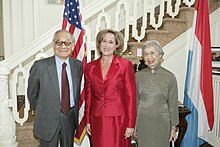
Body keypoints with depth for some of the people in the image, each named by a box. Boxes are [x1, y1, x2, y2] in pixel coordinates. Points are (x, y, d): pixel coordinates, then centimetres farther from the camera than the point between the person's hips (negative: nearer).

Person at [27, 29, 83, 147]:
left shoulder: (78, 65, -2)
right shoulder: (40, 66, -12)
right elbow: (32, 94, -1)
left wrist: (75, 112, 8)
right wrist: (41, 112, 6)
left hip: (71, 118, 3)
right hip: (48, 120, -3)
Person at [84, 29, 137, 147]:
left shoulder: (125, 65, -4)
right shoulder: (90, 67, 6)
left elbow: (131, 96, -5)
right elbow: (88, 96, 10)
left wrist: (130, 124, -7)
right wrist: (88, 121, 9)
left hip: (118, 120, -3)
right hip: (97, 121, 3)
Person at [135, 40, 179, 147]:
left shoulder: (169, 77, -6)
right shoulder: (138, 76, -1)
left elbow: (173, 104, 0)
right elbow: (135, 102, 4)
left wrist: (173, 127, 1)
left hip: (161, 122, -1)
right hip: (142, 122, 1)